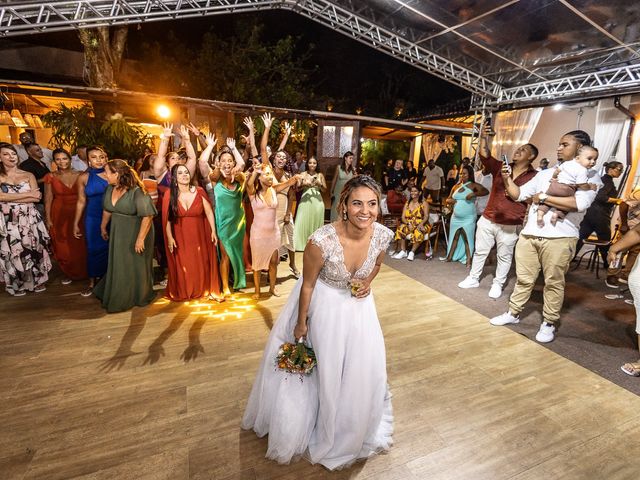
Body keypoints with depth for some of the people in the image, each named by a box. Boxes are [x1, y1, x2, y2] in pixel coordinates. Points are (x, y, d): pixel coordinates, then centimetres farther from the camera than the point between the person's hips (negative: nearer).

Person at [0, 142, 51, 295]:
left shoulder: (28, 175, 5)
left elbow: (37, 198, -7)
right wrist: (28, 194, -13)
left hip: (30, 219, 1)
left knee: (33, 250, 7)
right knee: (13, 252, 7)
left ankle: (37, 280, 22)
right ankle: (17, 284, 22)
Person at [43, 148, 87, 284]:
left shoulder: (80, 175, 0)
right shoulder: (51, 177, -1)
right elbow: (48, 199, 0)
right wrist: (48, 219, -3)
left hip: (79, 214, 0)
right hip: (60, 215, 0)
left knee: (80, 246, 7)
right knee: (63, 247, 7)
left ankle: (82, 272, 26)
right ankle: (68, 273, 25)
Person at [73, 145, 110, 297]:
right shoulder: (84, 177, 0)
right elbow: (81, 202, 6)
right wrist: (76, 224, 8)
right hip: (94, 219, 1)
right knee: (94, 250, 7)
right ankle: (92, 282, 24)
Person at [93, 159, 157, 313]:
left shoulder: (136, 191, -23)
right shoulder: (110, 189, 0)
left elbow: (147, 216, -25)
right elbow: (107, 210, 15)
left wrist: (140, 239, -25)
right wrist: (103, 227, 24)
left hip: (135, 234, -6)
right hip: (117, 234, 6)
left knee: (136, 265, 10)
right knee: (118, 266, 16)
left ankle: (139, 296, 32)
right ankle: (119, 296, 36)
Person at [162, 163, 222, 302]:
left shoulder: (199, 191, -5)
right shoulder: (170, 195, -6)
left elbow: (209, 212, -3)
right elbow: (166, 218, -4)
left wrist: (213, 231, -6)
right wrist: (169, 237, -7)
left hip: (199, 236, 1)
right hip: (180, 237, 0)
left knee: (202, 264, 8)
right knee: (182, 266, 7)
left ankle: (204, 290, 24)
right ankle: (182, 293, 25)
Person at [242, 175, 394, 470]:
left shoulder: (383, 235, -21)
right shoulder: (322, 241, -34)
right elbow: (308, 284, -18)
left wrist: (368, 282, -11)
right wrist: (301, 324, -7)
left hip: (359, 305, 5)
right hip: (325, 306, -4)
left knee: (365, 369, 19)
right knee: (327, 370, 16)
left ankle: (356, 428, 53)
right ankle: (327, 428, 51)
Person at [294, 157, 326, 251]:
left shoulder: (320, 175, 7)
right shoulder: (303, 174, 3)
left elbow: (325, 190, 9)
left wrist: (320, 184, -10)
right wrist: (303, 185, -16)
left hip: (317, 202, 1)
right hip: (305, 201, -1)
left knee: (315, 222, 8)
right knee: (303, 222, -2)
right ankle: (301, 243, 7)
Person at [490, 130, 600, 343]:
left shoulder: (589, 176, 1)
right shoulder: (545, 173, 16)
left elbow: (579, 204, -18)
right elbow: (518, 195, 15)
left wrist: (543, 197, -11)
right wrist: (507, 179, -1)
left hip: (559, 238, -4)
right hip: (529, 235, 4)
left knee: (554, 283, 6)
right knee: (523, 279, 13)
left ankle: (549, 323, 21)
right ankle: (513, 313, 26)